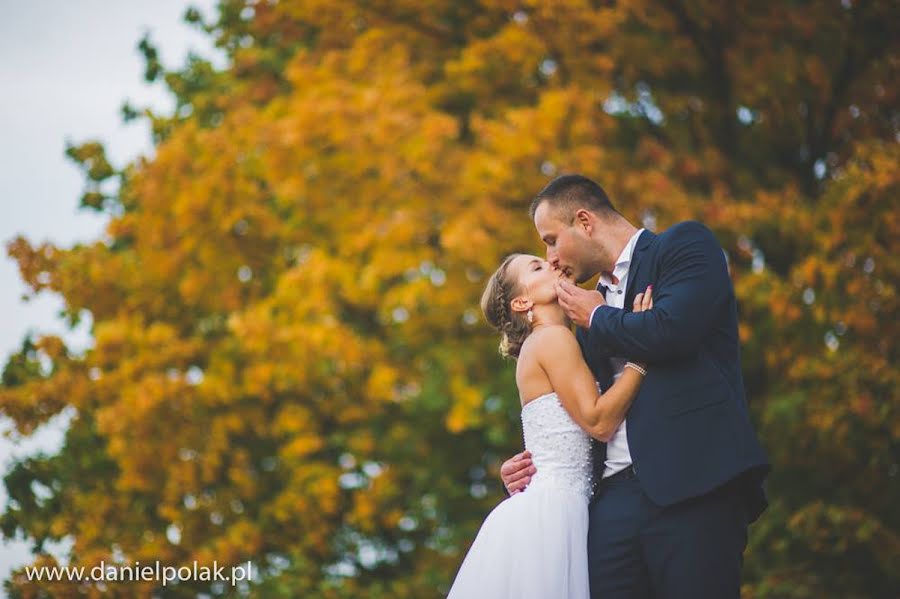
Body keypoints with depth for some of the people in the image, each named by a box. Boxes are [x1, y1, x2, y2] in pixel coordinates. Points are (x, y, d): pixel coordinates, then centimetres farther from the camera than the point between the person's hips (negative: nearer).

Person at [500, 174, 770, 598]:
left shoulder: (684, 245, 6)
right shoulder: (591, 304, 27)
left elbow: (672, 331, -13)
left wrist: (598, 317, 4)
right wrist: (543, 466, 13)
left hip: (693, 486, -6)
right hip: (613, 498, 6)